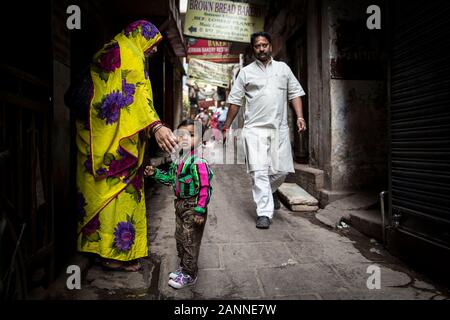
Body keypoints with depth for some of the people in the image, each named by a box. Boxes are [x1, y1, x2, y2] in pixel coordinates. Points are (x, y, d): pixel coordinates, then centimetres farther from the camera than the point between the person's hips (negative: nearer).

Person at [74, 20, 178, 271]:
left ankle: (101, 244, 22)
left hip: (101, 135, 10)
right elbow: (135, 92, -24)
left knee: (105, 190, 12)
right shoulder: (129, 53, -7)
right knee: (120, 188, -5)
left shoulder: (111, 51, 24)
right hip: (116, 139, -10)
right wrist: (155, 126, -37)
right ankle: (116, 253, 2)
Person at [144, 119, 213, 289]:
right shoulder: (178, 159, 4)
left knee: (190, 241, 4)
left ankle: (189, 275, 22)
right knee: (180, 237, 21)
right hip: (180, 204, 9)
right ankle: (183, 266, 40)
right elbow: (171, 178, 19)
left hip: (193, 207, -9)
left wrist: (200, 211, -23)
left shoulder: (198, 161, -24)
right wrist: (155, 173, 8)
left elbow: (205, 188, -24)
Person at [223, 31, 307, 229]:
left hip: (279, 128, 3)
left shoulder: (283, 68, 15)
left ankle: (270, 191, 35)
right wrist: (227, 126, 7)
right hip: (255, 129, -2)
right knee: (259, 171, -9)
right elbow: (235, 101, 9)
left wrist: (300, 116, -1)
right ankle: (264, 213, -4)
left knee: (281, 169, 4)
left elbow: (295, 93, 13)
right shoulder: (246, 72, 9)